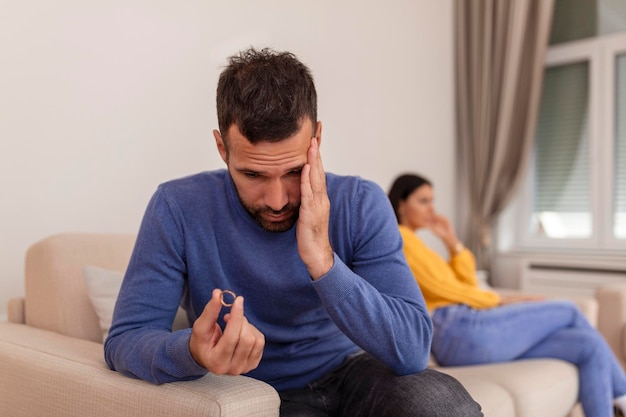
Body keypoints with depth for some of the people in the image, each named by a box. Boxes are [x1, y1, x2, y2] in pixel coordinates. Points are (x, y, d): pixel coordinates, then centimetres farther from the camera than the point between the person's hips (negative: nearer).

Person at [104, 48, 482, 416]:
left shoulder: (361, 205, -16)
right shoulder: (179, 210, -18)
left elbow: (413, 350, -23)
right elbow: (126, 338, -18)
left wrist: (322, 261, -36)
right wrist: (193, 352, -40)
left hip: (346, 372, 1)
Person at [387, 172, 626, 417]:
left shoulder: (412, 243, 26)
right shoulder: (399, 237, -2)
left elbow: (468, 284, 20)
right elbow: (438, 287, -11)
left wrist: (452, 242, 11)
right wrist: (499, 301, -4)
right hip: (462, 330, -9)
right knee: (569, 311, 4)